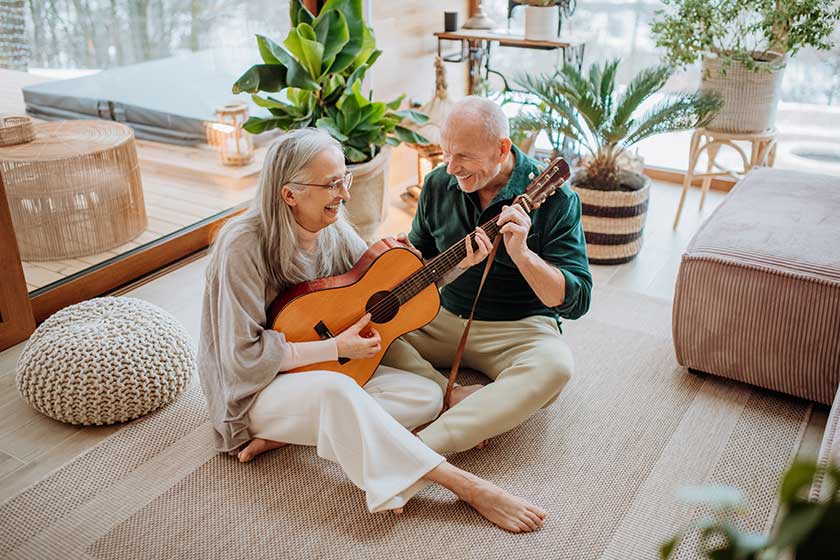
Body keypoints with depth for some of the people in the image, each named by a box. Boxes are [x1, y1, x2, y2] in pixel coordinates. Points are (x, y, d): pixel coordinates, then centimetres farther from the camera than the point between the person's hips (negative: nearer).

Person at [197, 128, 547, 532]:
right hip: (258, 388, -7)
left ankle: (286, 436, -14)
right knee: (336, 390, -39)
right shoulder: (243, 245, -24)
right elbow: (244, 356, -23)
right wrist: (335, 348, -23)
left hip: (325, 370, 7)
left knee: (426, 397, -11)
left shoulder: (334, 231, -3)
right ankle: (466, 487, -32)